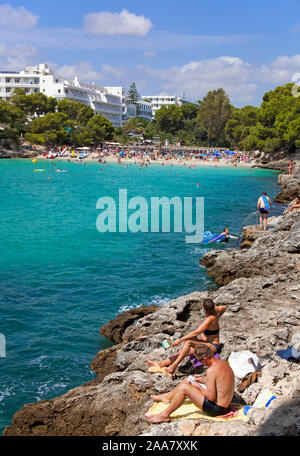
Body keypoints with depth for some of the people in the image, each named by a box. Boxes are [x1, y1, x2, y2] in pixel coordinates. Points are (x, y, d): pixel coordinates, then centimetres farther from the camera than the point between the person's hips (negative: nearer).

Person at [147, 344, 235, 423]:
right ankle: (167, 396, 37)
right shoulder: (223, 362, 1)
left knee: (184, 387, -10)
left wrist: (199, 386, -9)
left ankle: (165, 415, 1)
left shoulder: (211, 370, -27)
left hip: (217, 409, -9)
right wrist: (203, 380, 11)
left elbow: (211, 397, -25)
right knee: (188, 381, 17)